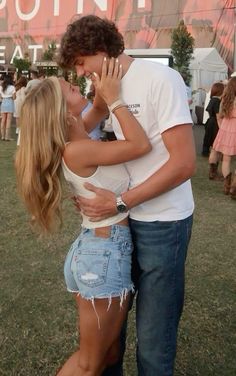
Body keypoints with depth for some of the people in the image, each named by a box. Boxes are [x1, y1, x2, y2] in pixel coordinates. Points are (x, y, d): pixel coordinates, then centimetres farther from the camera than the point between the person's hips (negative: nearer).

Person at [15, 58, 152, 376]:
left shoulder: (71, 140, 2)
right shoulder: (77, 151, -23)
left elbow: (100, 108, 17)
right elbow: (141, 145, -21)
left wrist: (106, 93, -1)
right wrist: (114, 97, -16)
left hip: (104, 248, 9)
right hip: (106, 253, -9)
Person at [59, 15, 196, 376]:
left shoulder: (161, 79, -15)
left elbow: (184, 163, -20)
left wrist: (120, 202, -19)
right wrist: (97, 193, -2)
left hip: (162, 222, -7)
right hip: (125, 217, 7)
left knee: (153, 332, 3)